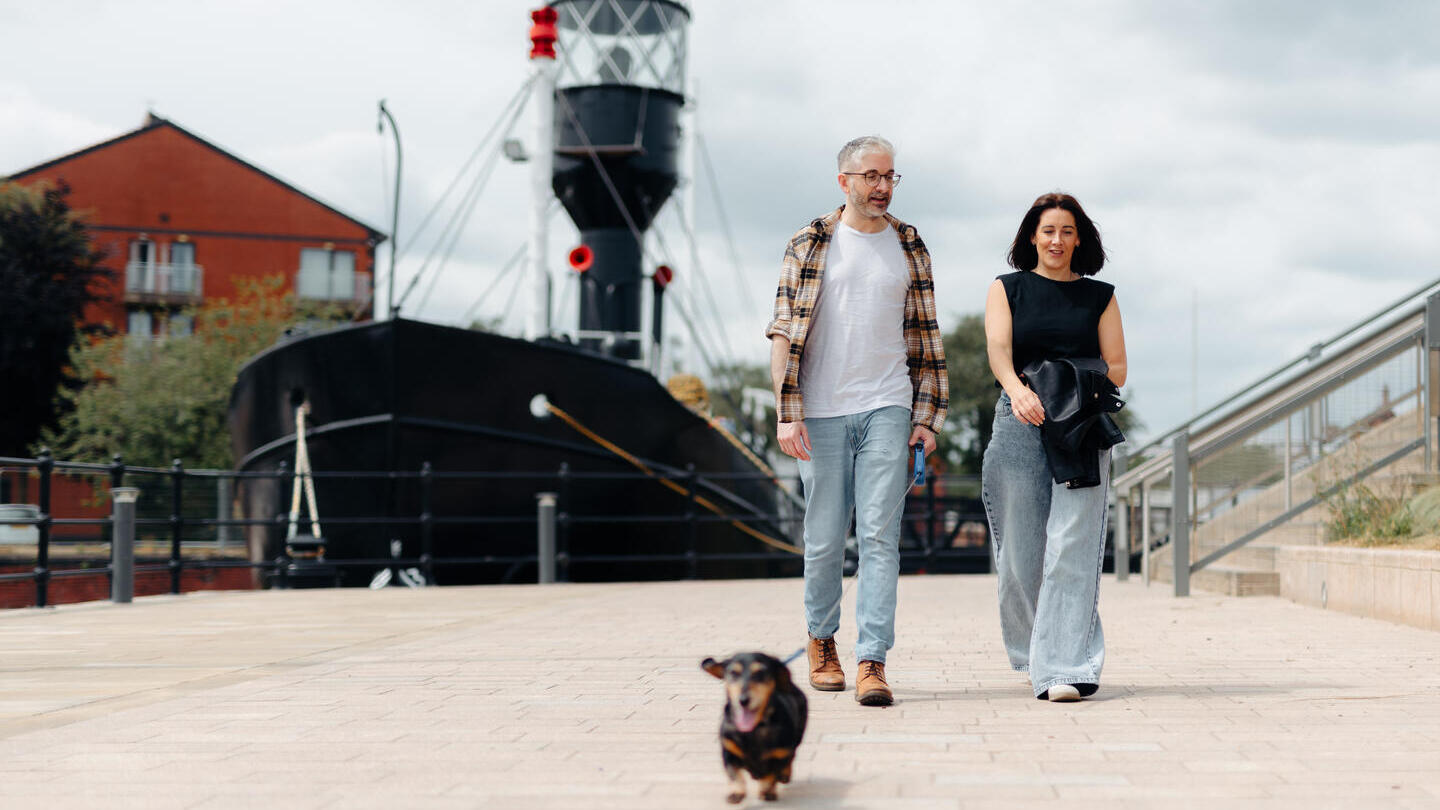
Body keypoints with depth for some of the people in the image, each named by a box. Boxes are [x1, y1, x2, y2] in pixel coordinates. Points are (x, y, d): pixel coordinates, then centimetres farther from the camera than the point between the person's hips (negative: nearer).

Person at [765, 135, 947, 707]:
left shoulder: (909, 248, 11)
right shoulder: (810, 245, 4)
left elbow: (925, 338, 13)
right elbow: (784, 333, 0)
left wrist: (927, 415, 6)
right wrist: (786, 413, -8)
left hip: (887, 409, 1)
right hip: (821, 413, -1)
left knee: (880, 535, -9)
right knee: (824, 540, 6)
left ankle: (872, 661, -11)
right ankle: (821, 639, 28)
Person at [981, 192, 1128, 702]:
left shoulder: (1099, 296, 16)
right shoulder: (1007, 289, 13)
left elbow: (1116, 368, 10)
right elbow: (998, 349, -4)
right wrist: (1017, 389, -25)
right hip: (1020, 426, 0)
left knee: (1072, 546, -14)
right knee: (1021, 552, 0)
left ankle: (1066, 668, -18)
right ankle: (1032, 655, 21)